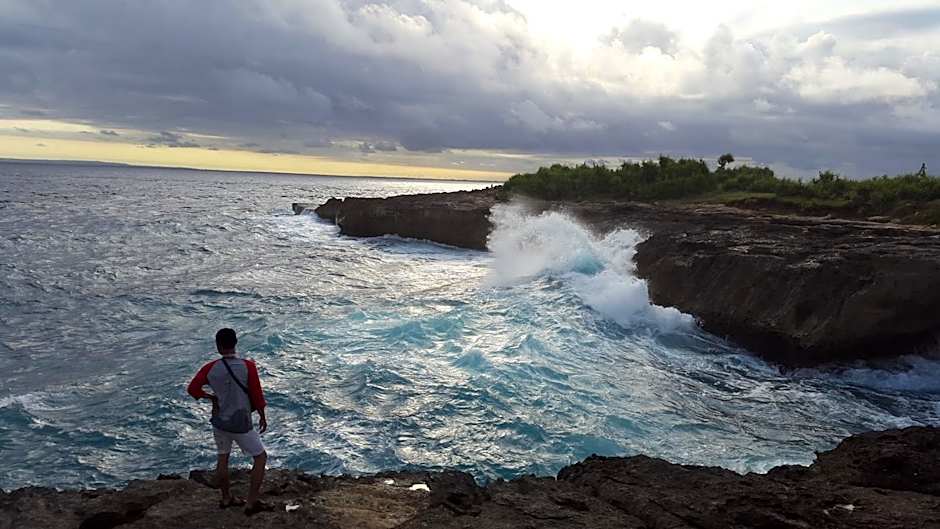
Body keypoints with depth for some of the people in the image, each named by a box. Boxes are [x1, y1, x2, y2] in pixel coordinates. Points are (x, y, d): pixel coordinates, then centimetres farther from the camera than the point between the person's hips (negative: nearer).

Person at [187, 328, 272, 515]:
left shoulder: (210, 368, -10)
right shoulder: (248, 366, -19)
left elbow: (192, 389, -2)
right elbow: (257, 395, -14)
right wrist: (262, 416, 2)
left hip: (219, 422, 4)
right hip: (241, 424, -4)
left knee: (223, 458, 23)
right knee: (260, 457, 10)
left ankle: (227, 498, 36)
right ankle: (252, 502, 9)